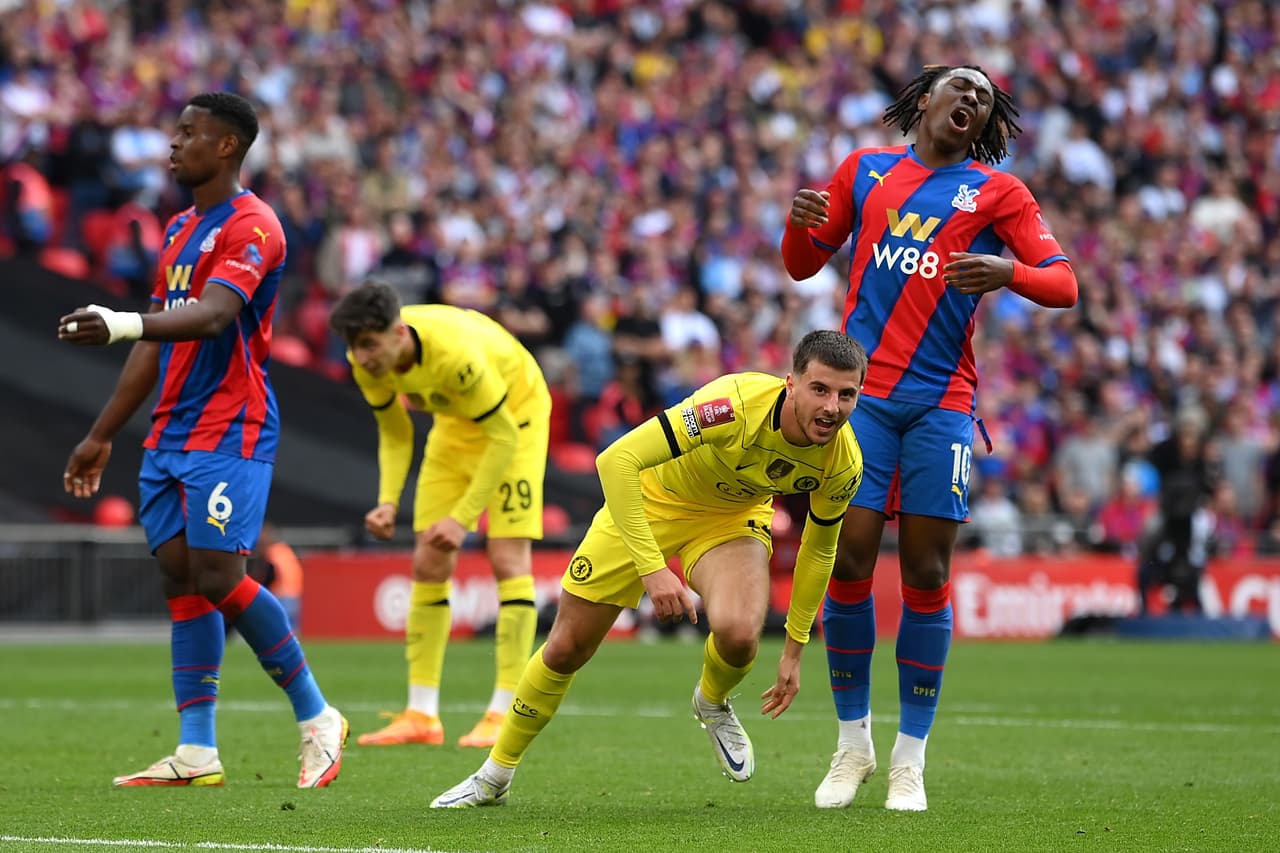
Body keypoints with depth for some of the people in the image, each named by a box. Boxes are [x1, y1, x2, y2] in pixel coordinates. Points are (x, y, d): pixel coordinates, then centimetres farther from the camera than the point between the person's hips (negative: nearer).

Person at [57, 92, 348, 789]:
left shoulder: (250, 226, -10)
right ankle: (195, 753, 3)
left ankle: (317, 719, 1)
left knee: (217, 577, -14)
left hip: (230, 432, -9)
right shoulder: (178, 231, 18)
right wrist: (100, 436, 23)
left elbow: (213, 314, -28)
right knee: (180, 578, 3)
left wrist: (124, 323, -44)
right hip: (169, 436, 9)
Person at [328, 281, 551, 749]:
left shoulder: (454, 353, -40)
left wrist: (463, 517, -30)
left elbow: (504, 437, -30)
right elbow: (395, 433, -4)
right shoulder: (366, 360, -21)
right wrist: (388, 501, -18)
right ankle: (421, 715, 3)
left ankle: (505, 716, -14)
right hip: (455, 420, 6)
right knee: (429, 564, 0)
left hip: (515, 413, -6)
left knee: (508, 558, -15)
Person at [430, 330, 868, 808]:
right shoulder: (737, 403, -39)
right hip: (650, 500, -2)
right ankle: (494, 777, 26)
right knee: (567, 647, 3)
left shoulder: (842, 463, -23)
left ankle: (712, 706, 9)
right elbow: (615, 459, -39)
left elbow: (820, 548, -1)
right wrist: (651, 568, -42)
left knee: (739, 633, -29)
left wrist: (794, 648, 3)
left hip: (732, 519, 2)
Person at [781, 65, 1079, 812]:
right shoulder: (866, 170, 13)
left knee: (927, 570, -3)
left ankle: (911, 758, 7)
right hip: (861, 390, 1)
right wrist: (799, 224, -4)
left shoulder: (997, 191, 8)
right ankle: (854, 743, 10)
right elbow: (803, 265, 19)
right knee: (847, 559, -6)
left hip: (941, 401, -1)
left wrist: (1008, 271, -21)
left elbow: (1064, 284, 0)